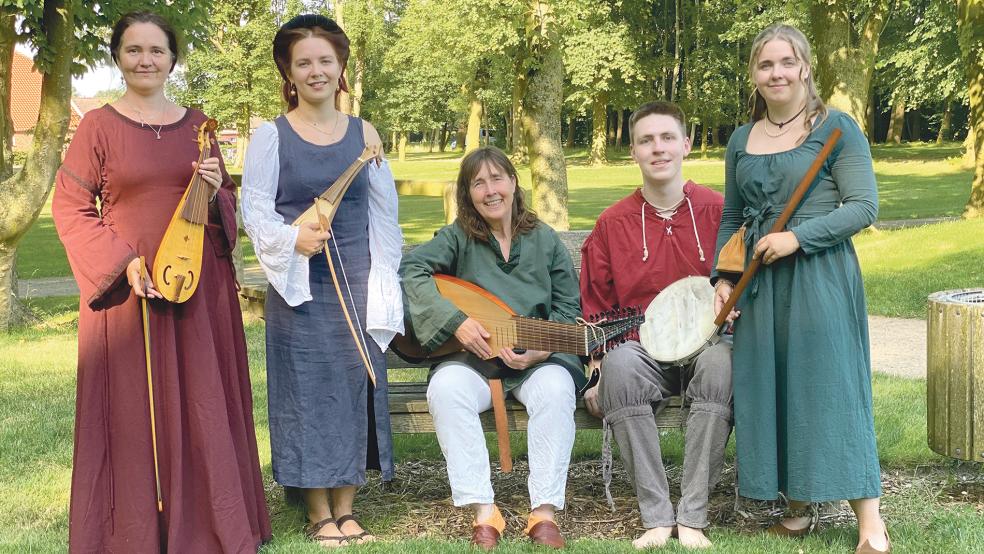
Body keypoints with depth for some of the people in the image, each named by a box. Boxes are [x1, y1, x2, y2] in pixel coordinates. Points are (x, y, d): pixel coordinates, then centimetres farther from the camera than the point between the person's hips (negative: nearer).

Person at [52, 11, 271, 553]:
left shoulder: (197, 124, 9)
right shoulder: (98, 125, -2)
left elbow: (227, 206, 16)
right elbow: (69, 207, -3)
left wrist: (217, 191, -8)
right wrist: (122, 262, -15)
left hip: (199, 286, 4)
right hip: (128, 287, -3)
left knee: (202, 402, 8)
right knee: (133, 407, 1)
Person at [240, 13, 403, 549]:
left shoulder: (363, 133, 7)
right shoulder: (271, 136, -1)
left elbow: (384, 212, 9)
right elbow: (254, 208, -5)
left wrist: (385, 280, 5)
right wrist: (292, 238, -24)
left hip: (357, 283, 3)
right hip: (300, 287, -2)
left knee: (354, 389, 5)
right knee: (308, 392, 1)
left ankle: (345, 508, 17)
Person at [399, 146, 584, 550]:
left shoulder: (545, 240, 9)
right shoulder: (458, 237, 4)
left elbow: (569, 308, 8)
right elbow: (412, 270, -12)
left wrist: (540, 351, -12)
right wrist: (456, 322, -24)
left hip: (538, 359, 0)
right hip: (475, 357, 0)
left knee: (554, 389, -34)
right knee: (445, 388, -32)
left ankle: (544, 512, -27)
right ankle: (483, 512, -30)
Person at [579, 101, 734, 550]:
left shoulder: (718, 211, 1)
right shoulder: (612, 223, 6)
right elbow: (597, 310, 11)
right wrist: (598, 373, 0)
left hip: (704, 347, -1)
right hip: (643, 351, 1)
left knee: (719, 362, -38)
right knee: (619, 364, -35)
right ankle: (657, 518, -31)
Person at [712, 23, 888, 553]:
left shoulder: (837, 128, -3)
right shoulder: (740, 141, 12)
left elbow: (864, 206, -9)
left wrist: (798, 236, -17)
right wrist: (723, 278, 6)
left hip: (821, 278, -5)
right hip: (759, 282, 5)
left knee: (830, 386, -7)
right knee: (768, 389, 5)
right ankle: (799, 507, 18)